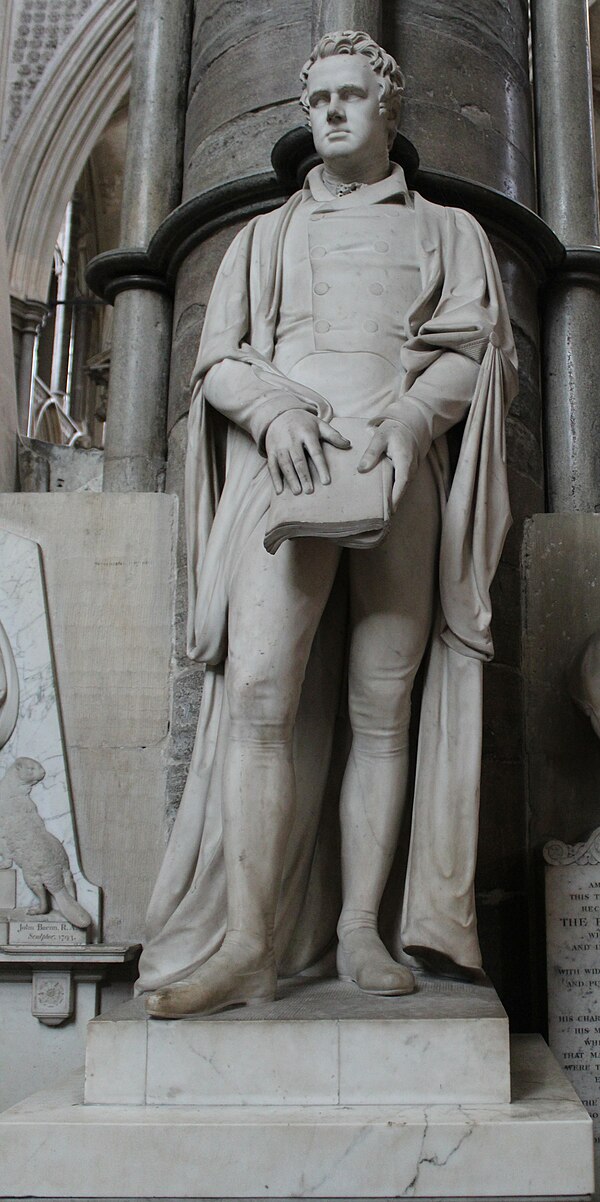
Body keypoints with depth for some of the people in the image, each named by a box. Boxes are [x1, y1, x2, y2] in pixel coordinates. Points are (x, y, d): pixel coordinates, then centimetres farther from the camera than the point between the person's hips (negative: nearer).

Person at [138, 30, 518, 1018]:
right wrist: (276, 407, -9)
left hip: (400, 478, 1)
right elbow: (218, 358, 14)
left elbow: (479, 351, 10)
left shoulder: (448, 232, 24)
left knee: (380, 708, -4)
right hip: (285, 467, 0)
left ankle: (360, 928, 1)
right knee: (259, 694, -17)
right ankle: (247, 941, -16)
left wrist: (412, 415, -12)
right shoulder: (266, 236, 26)